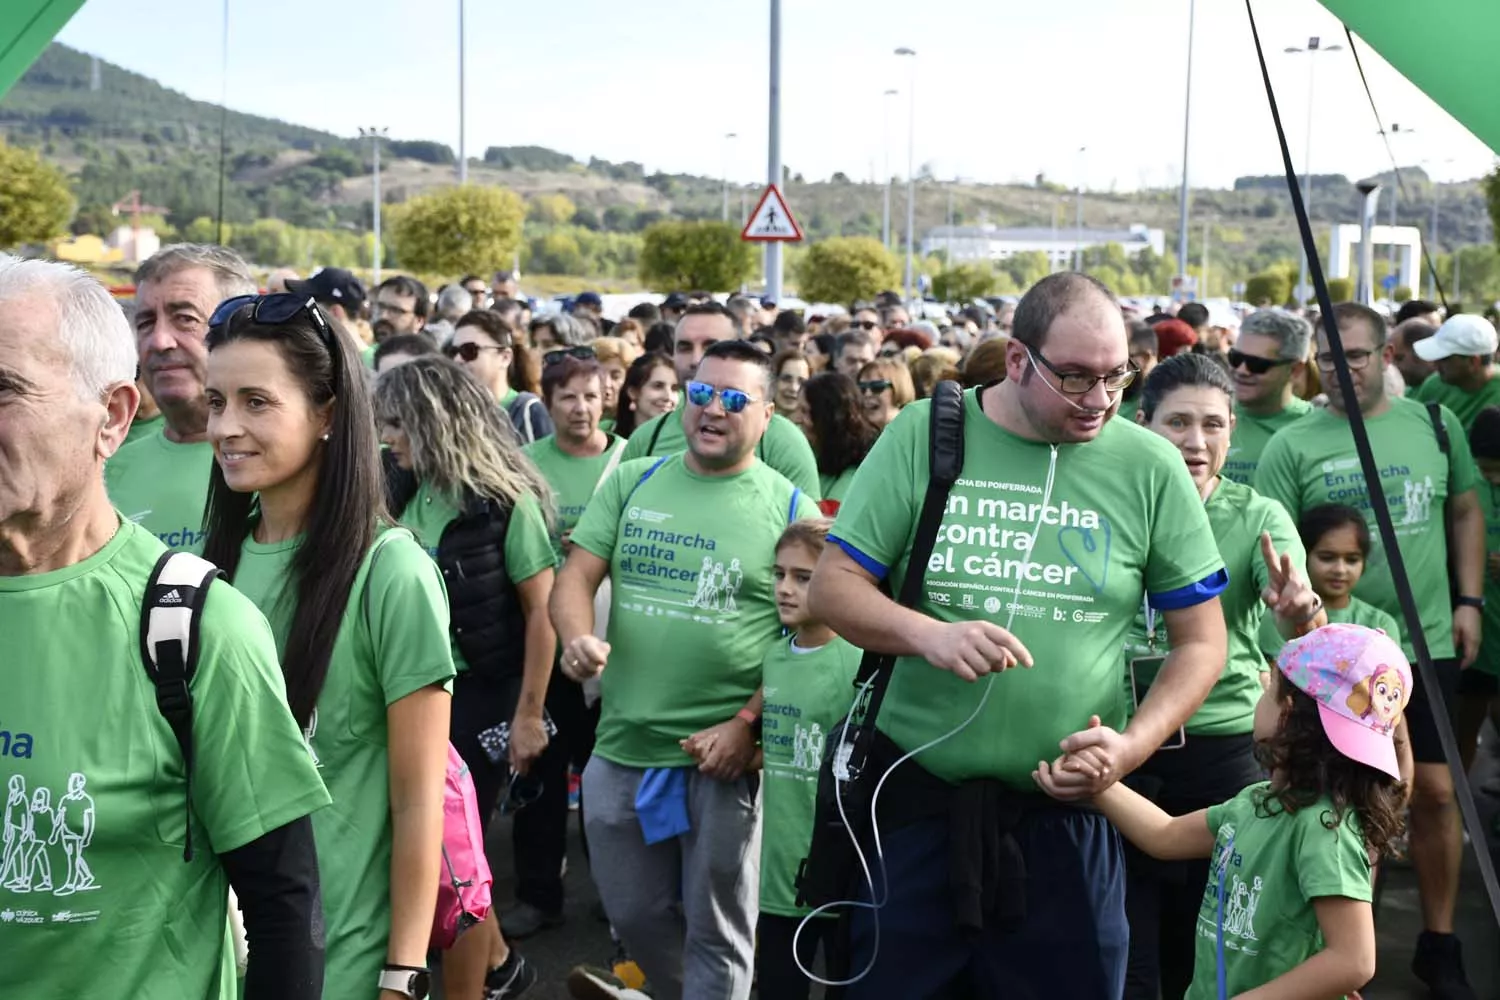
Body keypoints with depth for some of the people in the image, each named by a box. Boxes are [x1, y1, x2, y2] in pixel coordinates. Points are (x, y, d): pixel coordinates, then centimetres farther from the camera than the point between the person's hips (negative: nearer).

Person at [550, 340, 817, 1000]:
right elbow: (576, 576, 3)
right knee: (634, 916, 17)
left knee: (715, 930, 9)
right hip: (621, 748, 4)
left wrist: (746, 724, -15)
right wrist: (576, 637, -19)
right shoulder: (631, 483, 7)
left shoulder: (789, 508, -3)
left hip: (722, 754, -3)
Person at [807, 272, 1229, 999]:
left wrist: (1135, 744, -12)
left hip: (1068, 815, 0)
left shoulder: (1150, 467, -1)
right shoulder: (922, 436, -3)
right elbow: (831, 588, -2)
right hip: (914, 797, 0)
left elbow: (1200, 641, 4)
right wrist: (928, 635, -21)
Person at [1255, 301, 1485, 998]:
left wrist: (1468, 600, 6)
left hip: (1429, 643, 3)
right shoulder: (1292, 445, -6)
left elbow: (1465, 512, 14)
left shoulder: (1435, 423, 4)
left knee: (1435, 791, 7)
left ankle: (1439, 944, 22)